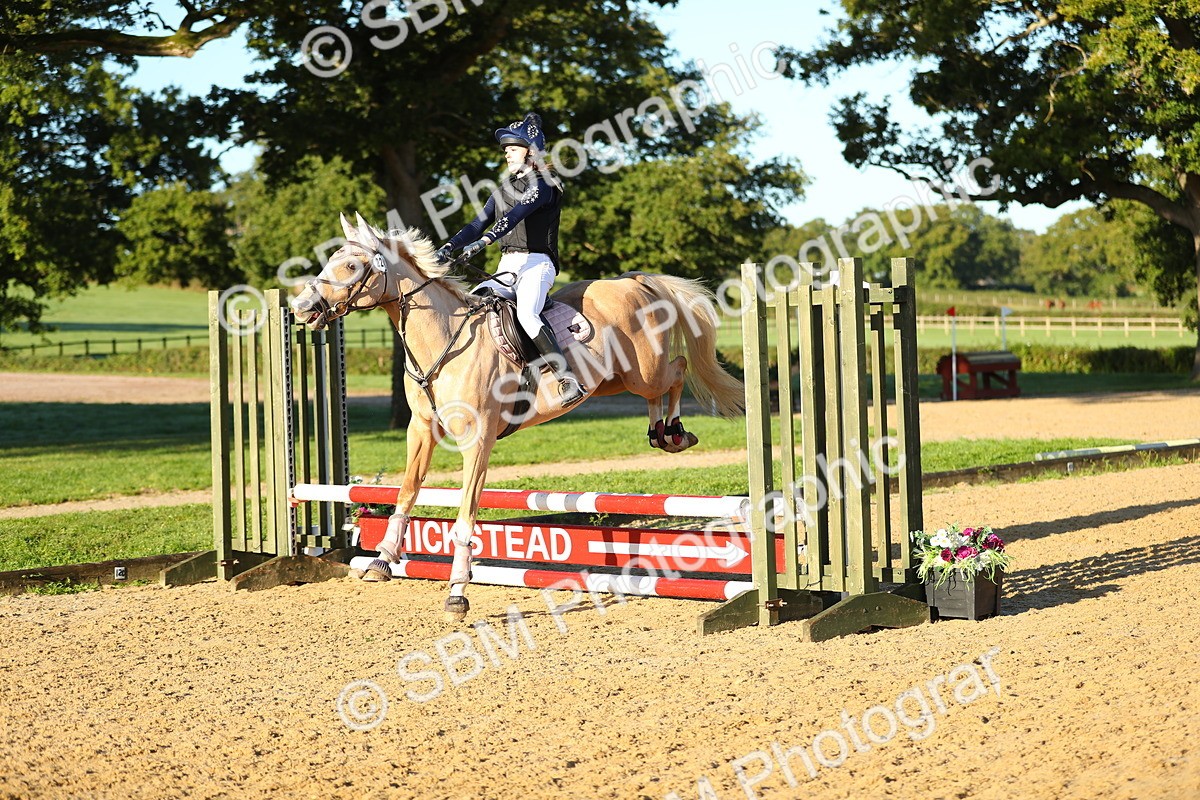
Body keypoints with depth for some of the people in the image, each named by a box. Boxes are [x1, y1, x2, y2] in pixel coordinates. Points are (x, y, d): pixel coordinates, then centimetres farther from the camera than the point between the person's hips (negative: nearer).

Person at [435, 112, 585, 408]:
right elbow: (479, 223, 12)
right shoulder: (503, 189, 19)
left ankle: (570, 380, -34)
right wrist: (450, 246, -6)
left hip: (536, 263, -8)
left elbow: (516, 214, -22)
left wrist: (484, 241, -37)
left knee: (527, 315, -32)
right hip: (506, 267, 8)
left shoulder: (543, 185, -5)